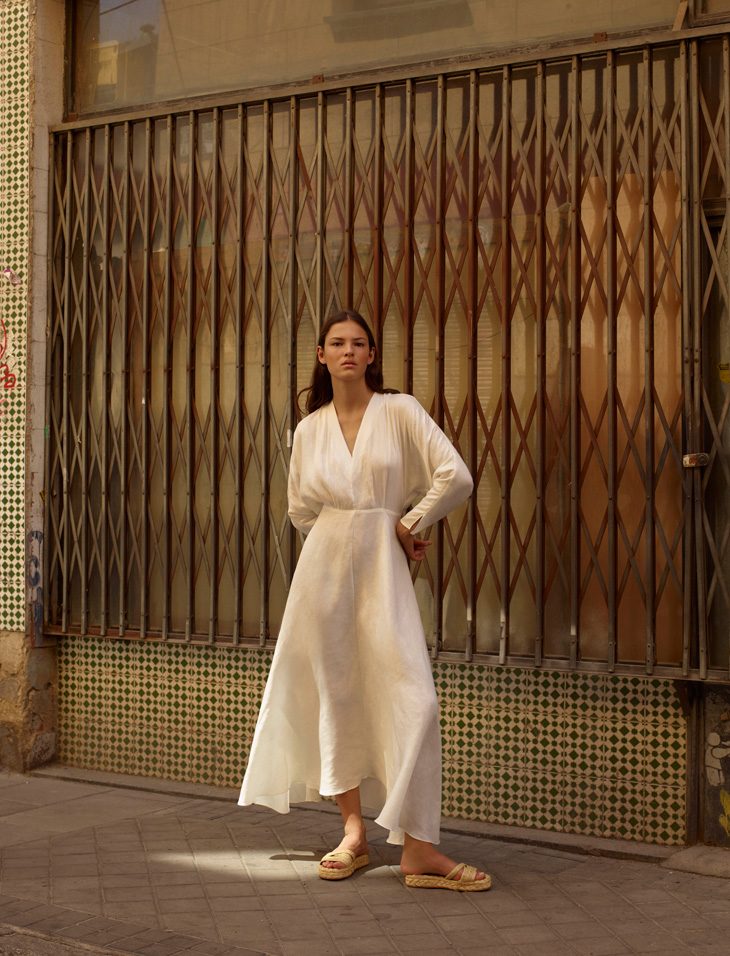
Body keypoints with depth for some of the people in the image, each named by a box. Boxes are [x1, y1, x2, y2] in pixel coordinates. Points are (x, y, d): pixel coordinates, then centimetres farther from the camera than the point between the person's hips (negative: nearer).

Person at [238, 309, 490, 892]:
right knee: (335, 696, 4)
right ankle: (354, 833, 15)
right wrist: (344, 532, 10)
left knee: (411, 700, -11)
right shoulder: (309, 430, 9)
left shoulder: (399, 411, 1)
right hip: (324, 565, 3)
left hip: (383, 565, -2)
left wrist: (408, 523, 0)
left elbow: (457, 478, -6)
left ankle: (418, 850, -8)